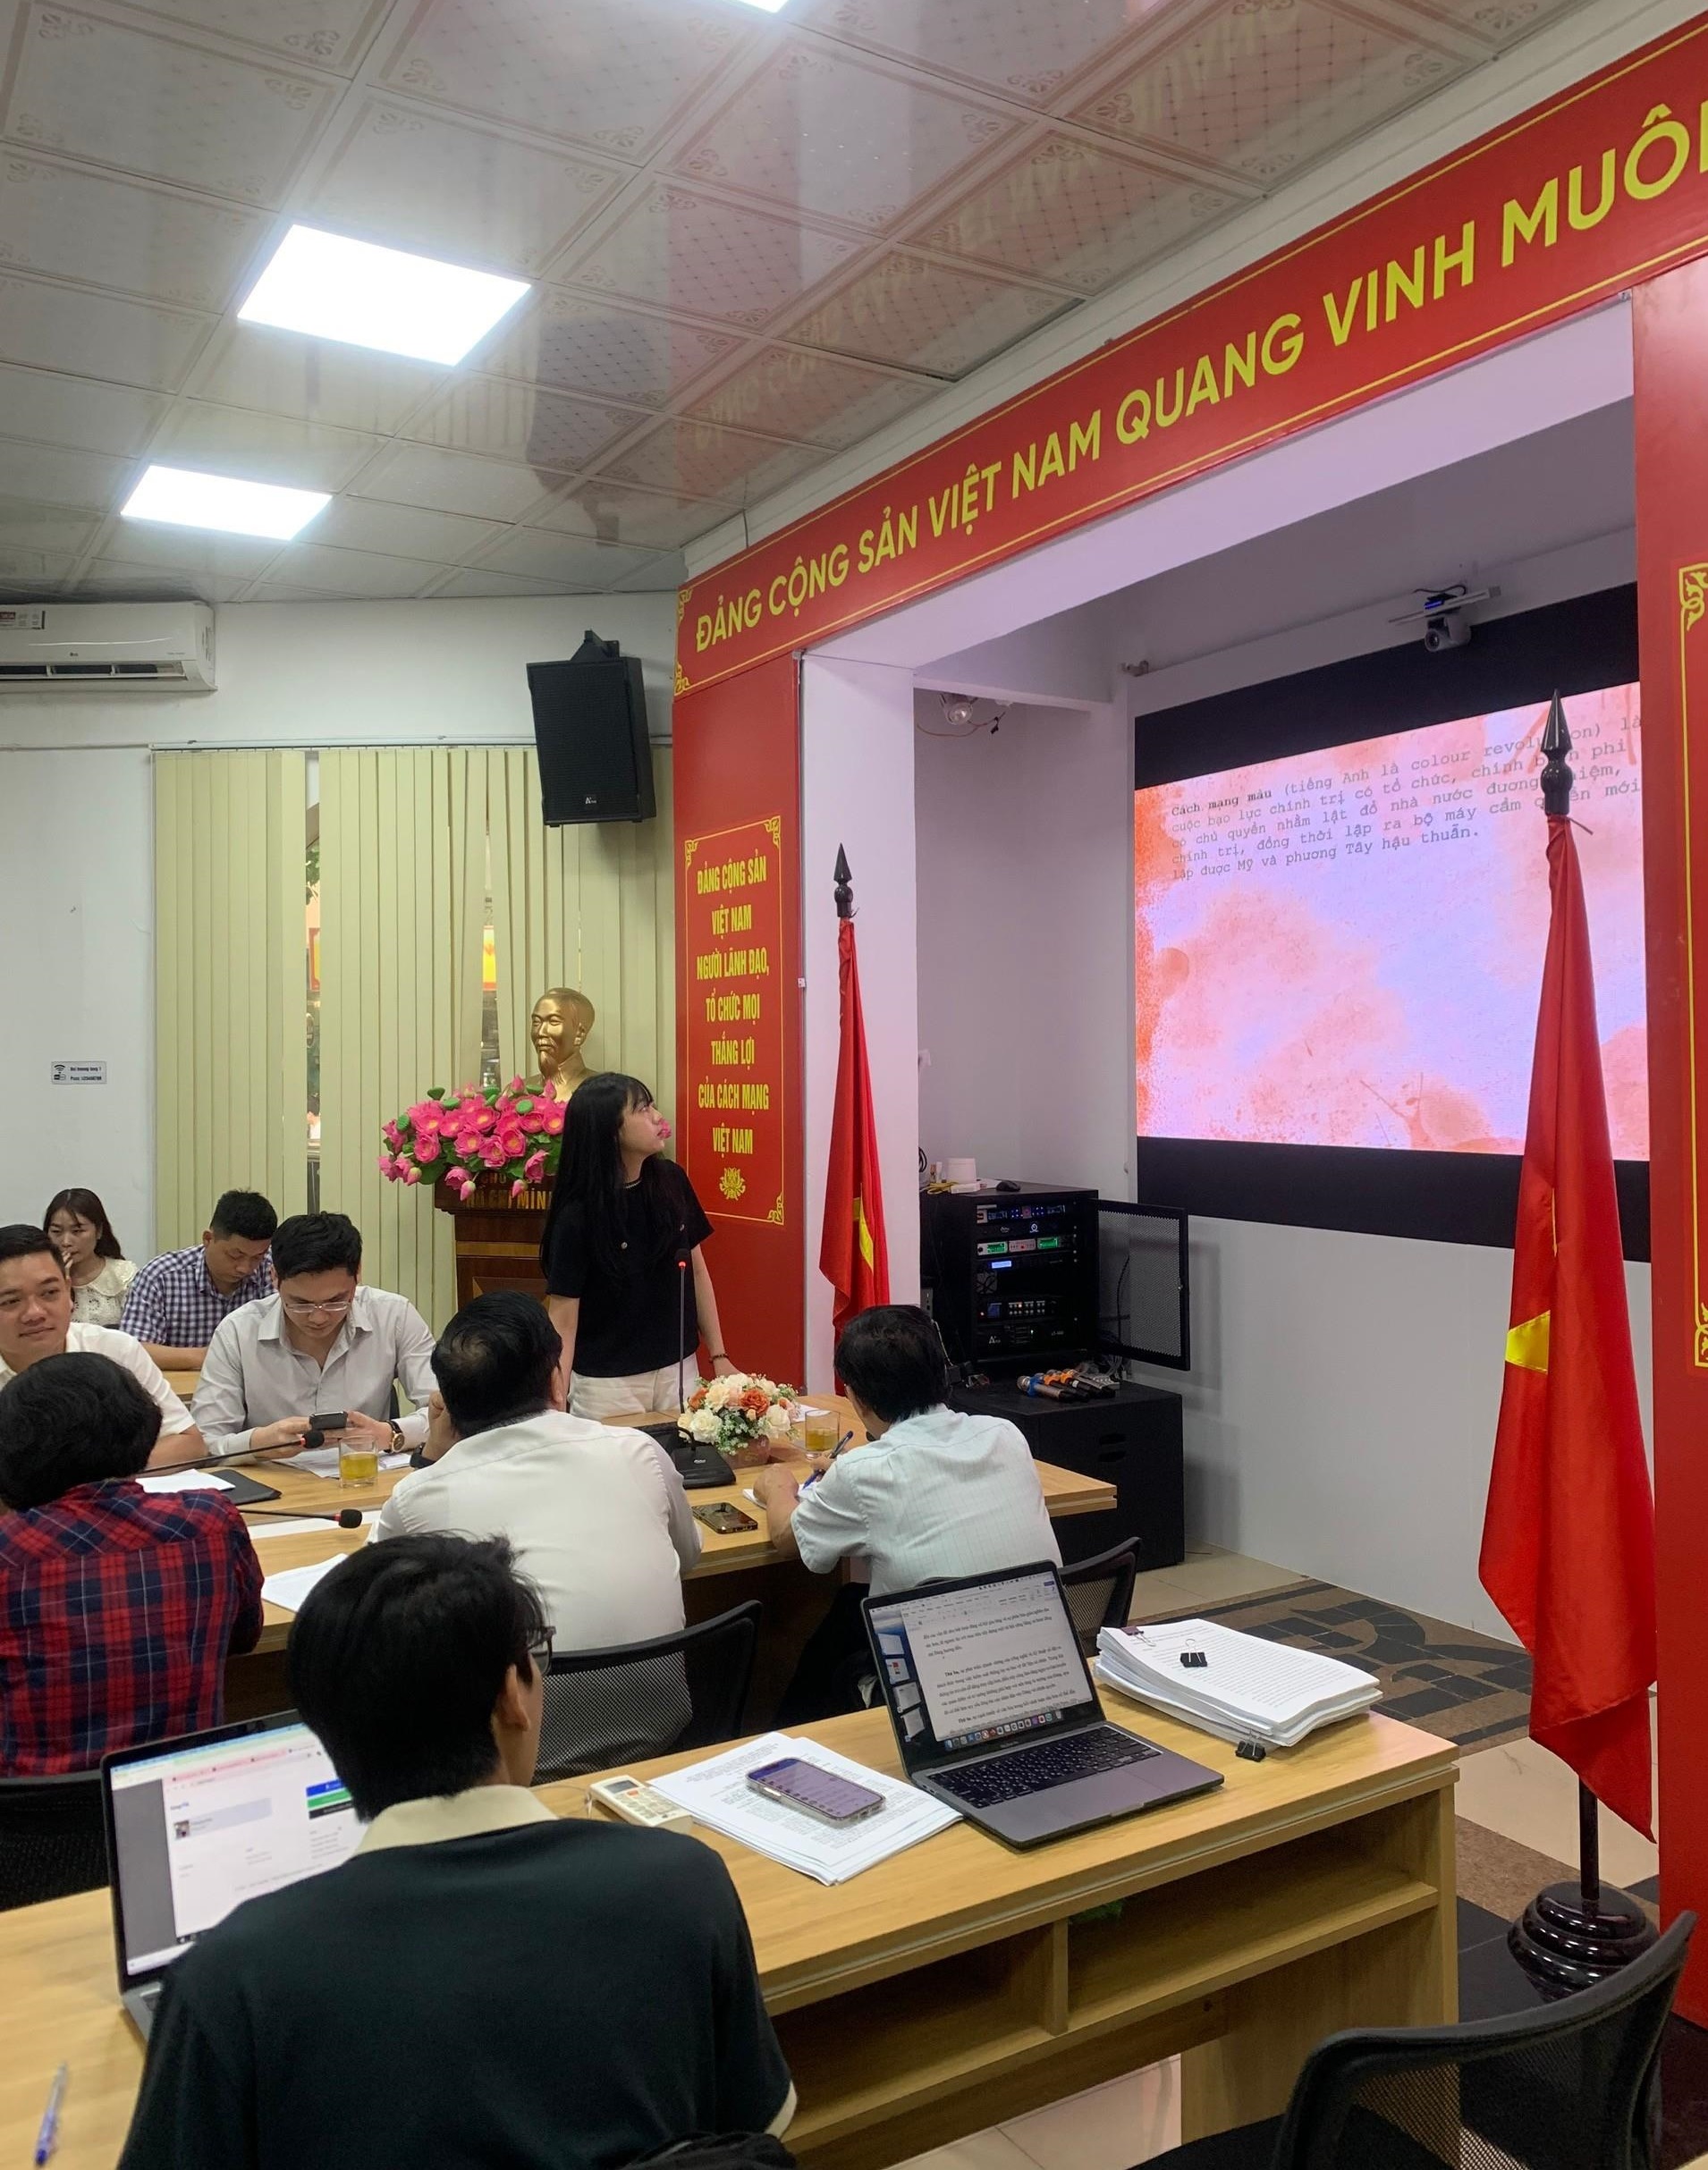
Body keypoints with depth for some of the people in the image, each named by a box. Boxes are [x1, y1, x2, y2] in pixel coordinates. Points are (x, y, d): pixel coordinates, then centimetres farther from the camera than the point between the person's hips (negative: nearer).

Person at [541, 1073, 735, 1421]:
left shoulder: (671, 1182, -2)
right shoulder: (578, 1215, -15)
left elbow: (697, 1271, 7)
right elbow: (563, 1320, -14)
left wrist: (719, 1356, 7)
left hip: (679, 1370, 4)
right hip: (607, 1382, -4)